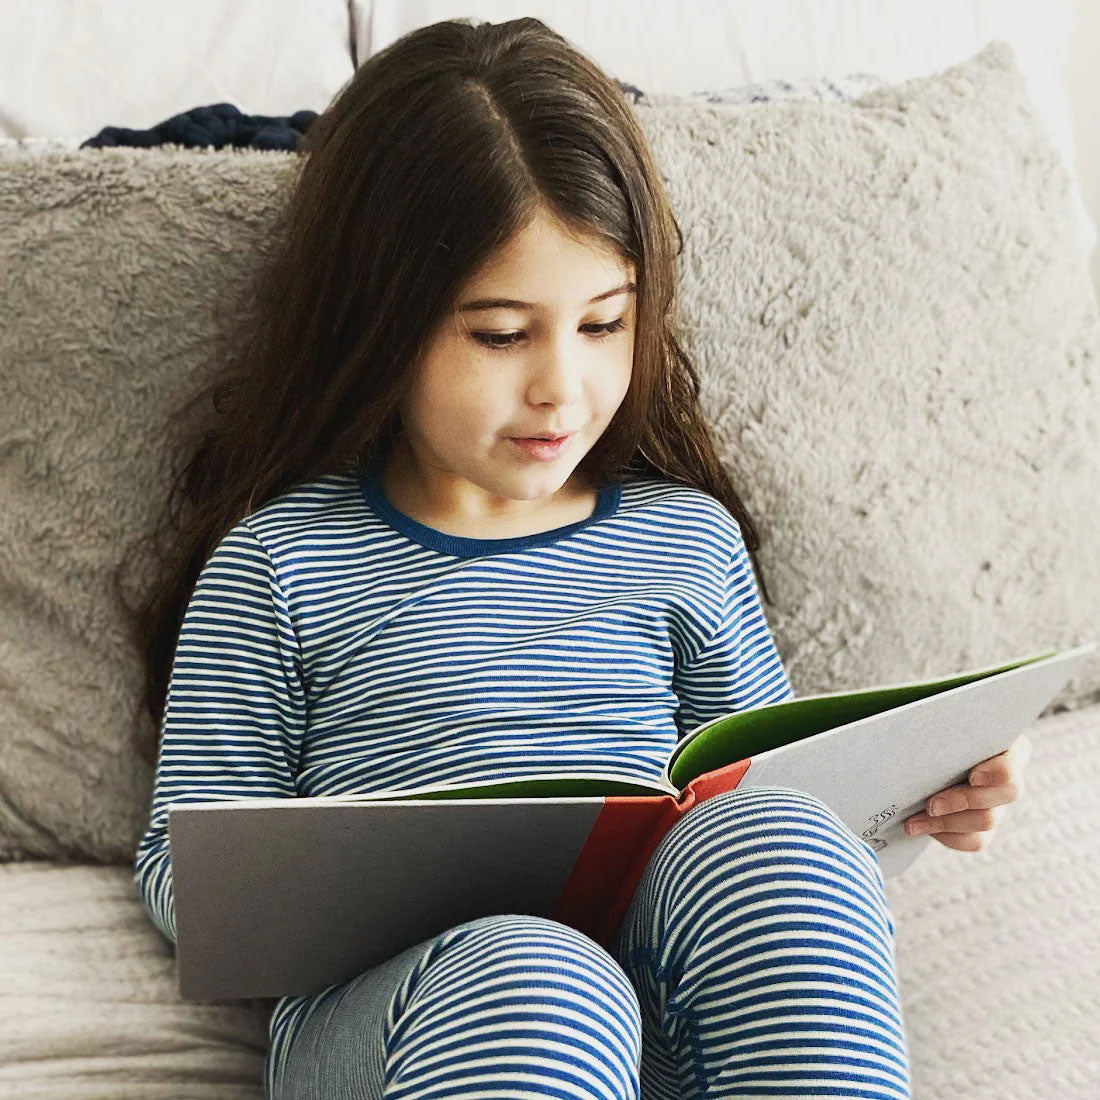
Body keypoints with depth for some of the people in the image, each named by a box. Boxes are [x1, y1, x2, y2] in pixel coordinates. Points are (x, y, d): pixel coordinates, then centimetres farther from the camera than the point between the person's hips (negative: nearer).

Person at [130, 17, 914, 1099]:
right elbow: (182, 856, 10)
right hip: (385, 1004, -4)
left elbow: (774, 771, 25)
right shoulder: (279, 562, 7)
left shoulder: (686, 536, 17)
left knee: (774, 830, -29)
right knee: (533, 986, -39)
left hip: (666, 1001, 4)